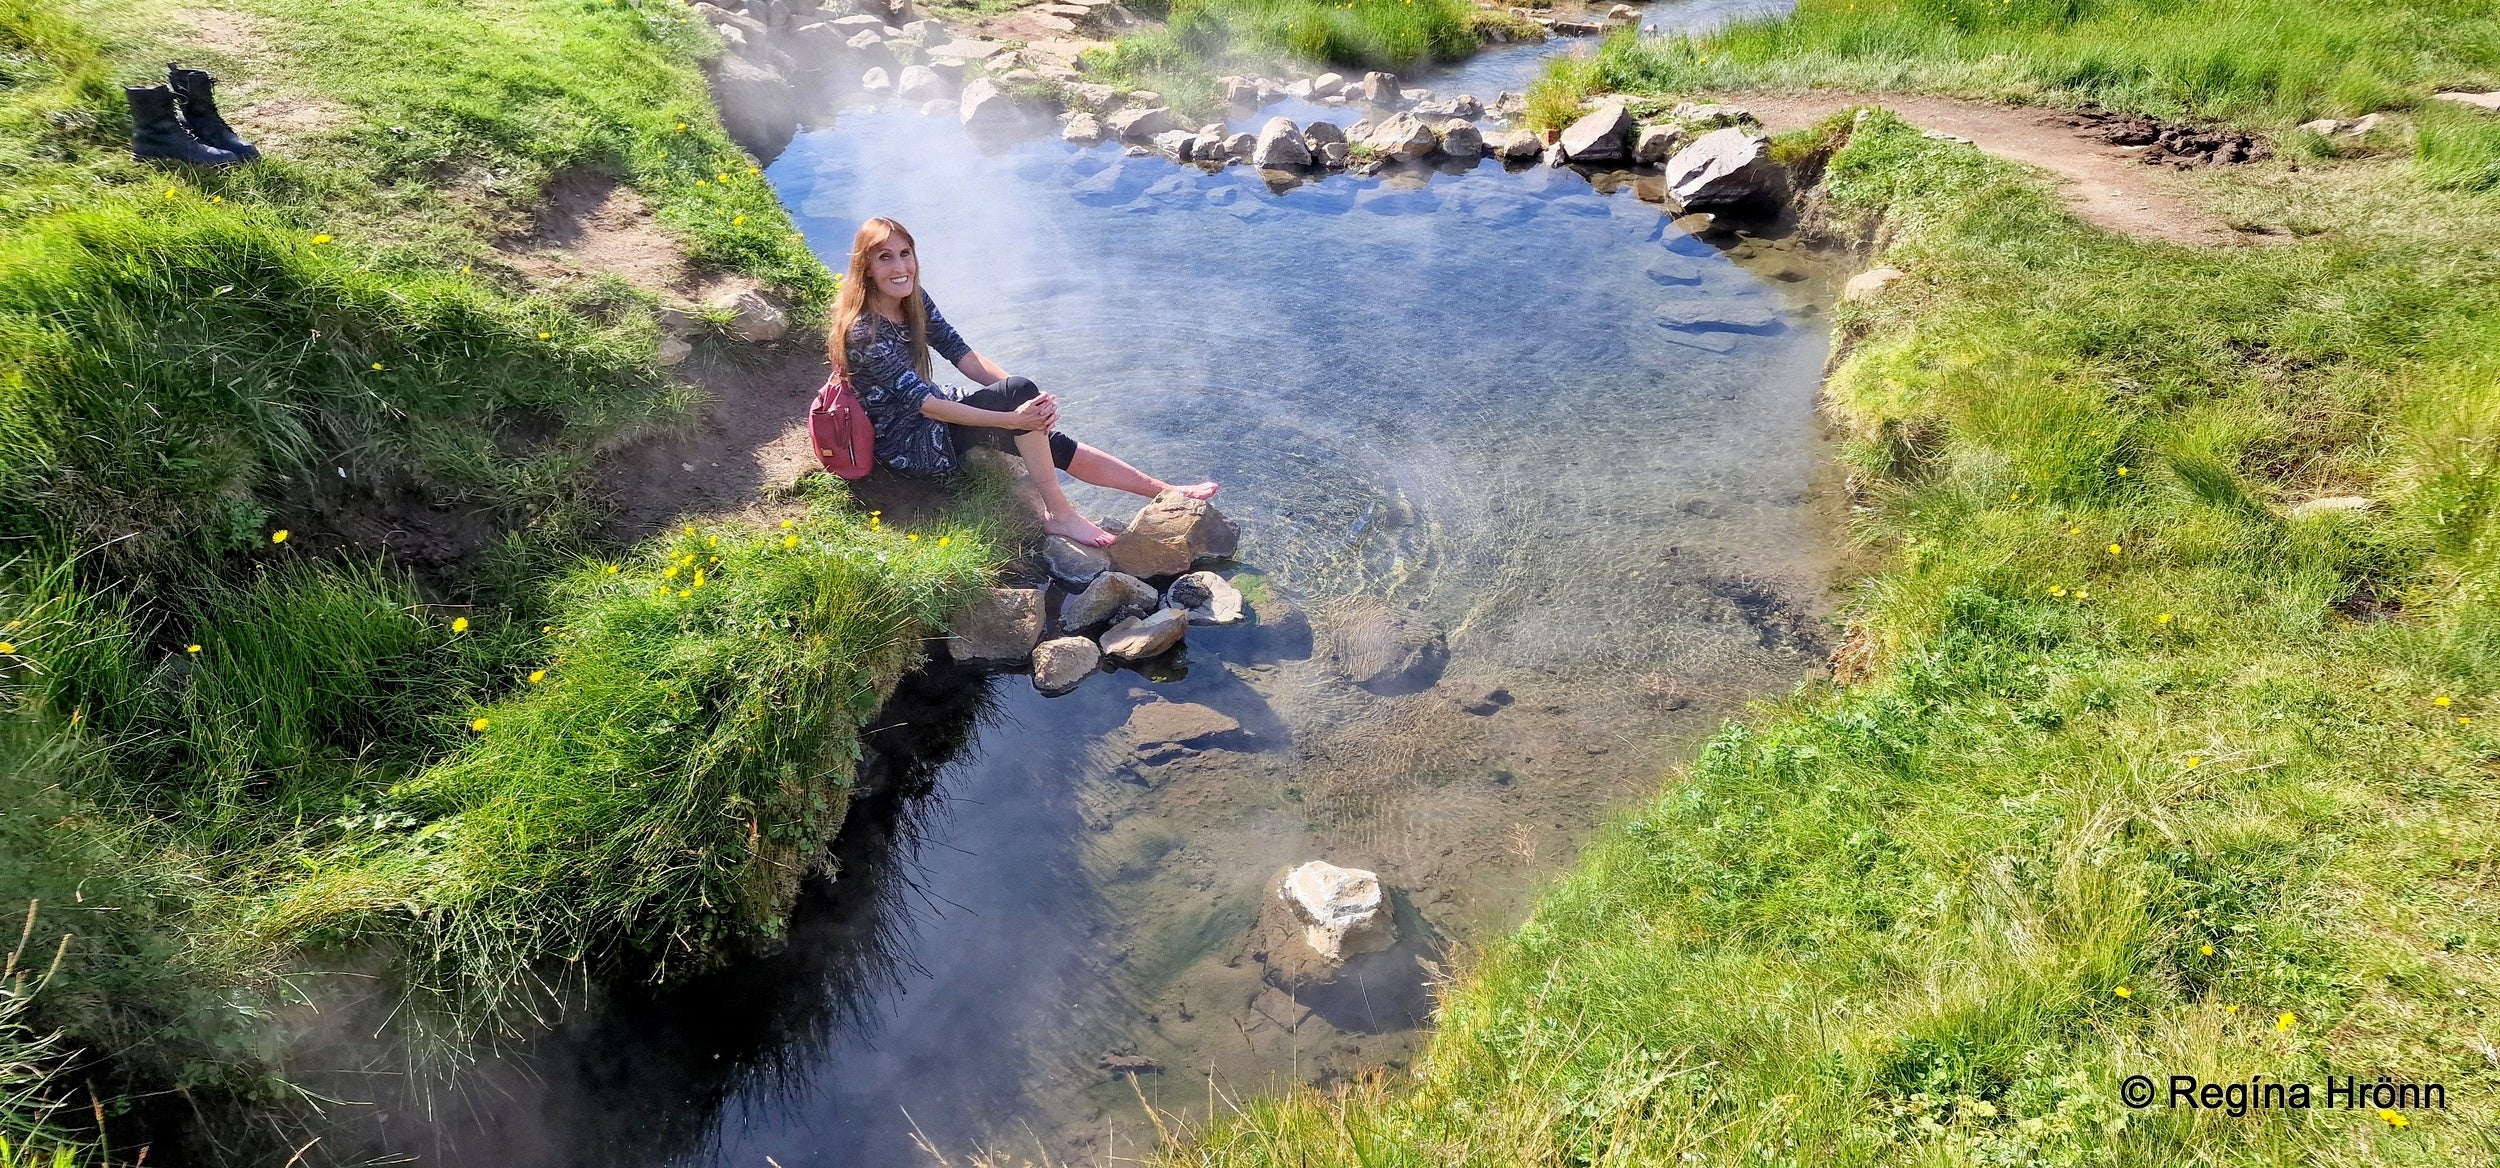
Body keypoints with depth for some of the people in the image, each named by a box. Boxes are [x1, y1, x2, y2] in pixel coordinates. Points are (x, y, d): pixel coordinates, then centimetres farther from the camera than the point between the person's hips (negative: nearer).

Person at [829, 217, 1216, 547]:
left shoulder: (914, 299, -1)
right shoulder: (864, 333, -25)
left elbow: (963, 355, -3)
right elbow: (925, 404, -28)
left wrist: (1030, 397, -19)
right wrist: (1012, 417, -31)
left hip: (933, 414, 7)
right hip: (909, 447, -7)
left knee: (1050, 441, -4)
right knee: (1019, 391, -24)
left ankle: (1165, 491, 2)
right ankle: (1059, 514, -16)